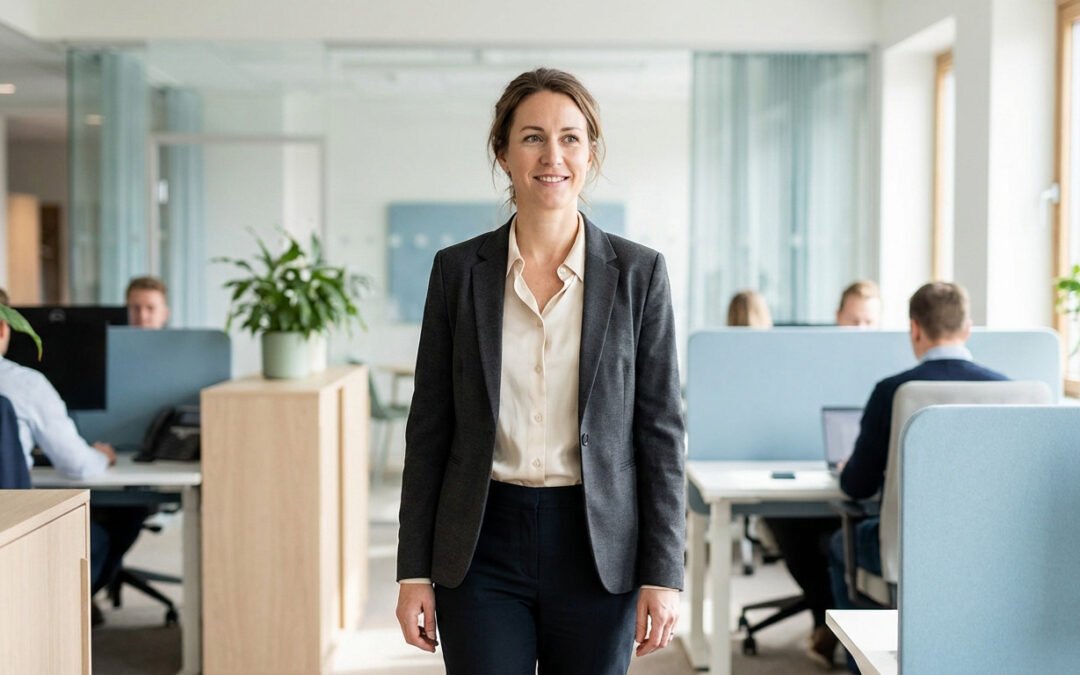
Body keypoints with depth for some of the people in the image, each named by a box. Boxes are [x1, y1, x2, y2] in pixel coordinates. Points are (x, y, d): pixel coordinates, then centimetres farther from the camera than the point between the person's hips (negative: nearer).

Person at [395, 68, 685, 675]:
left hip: (597, 548, 0)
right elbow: (429, 429, 4)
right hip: (483, 545, 0)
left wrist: (664, 574, -4)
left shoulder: (639, 273, -1)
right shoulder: (458, 269, 2)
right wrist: (415, 571, 1)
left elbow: (661, 431, 0)